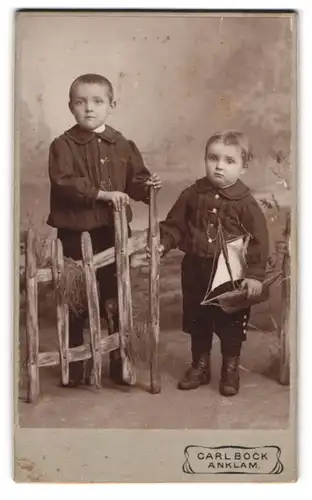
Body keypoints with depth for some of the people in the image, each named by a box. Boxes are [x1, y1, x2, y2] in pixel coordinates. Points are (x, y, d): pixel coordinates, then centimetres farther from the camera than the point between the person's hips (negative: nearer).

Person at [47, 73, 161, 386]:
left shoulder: (123, 145, 6)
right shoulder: (63, 145, -5)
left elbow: (135, 178, 8)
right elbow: (63, 182, -18)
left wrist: (147, 185, -15)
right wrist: (101, 193, -26)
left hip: (114, 231, 3)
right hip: (76, 233, -3)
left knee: (115, 298, 12)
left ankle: (118, 359, 27)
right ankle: (73, 362, 25)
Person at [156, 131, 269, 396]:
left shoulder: (245, 202, -11)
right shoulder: (192, 195, -2)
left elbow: (259, 240, -11)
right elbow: (175, 224, 4)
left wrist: (255, 274, -16)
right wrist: (163, 244, -12)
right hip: (196, 270, 3)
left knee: (231, 325, 9)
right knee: (197, 322, 16)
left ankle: (231, 370, 29)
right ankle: (200, 366, 34)